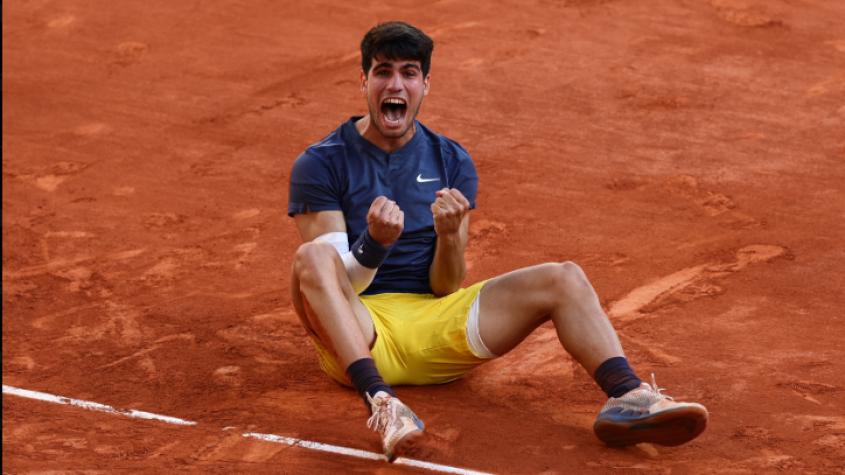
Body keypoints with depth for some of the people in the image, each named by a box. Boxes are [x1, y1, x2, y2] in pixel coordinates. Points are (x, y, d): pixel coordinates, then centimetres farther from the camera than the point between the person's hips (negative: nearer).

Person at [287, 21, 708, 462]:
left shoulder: (452, 161, 9)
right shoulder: (321, 163, -2)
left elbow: (446, 288, 4)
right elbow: (328, 277, -10)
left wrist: (449, 235, -17)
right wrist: (374, 241, -30)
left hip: (433, 327, 4)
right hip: (355, 336, -4)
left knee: (564, 279, -12)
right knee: (311, 256, -35)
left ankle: (627, 396, -35)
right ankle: (380, 401, -51)